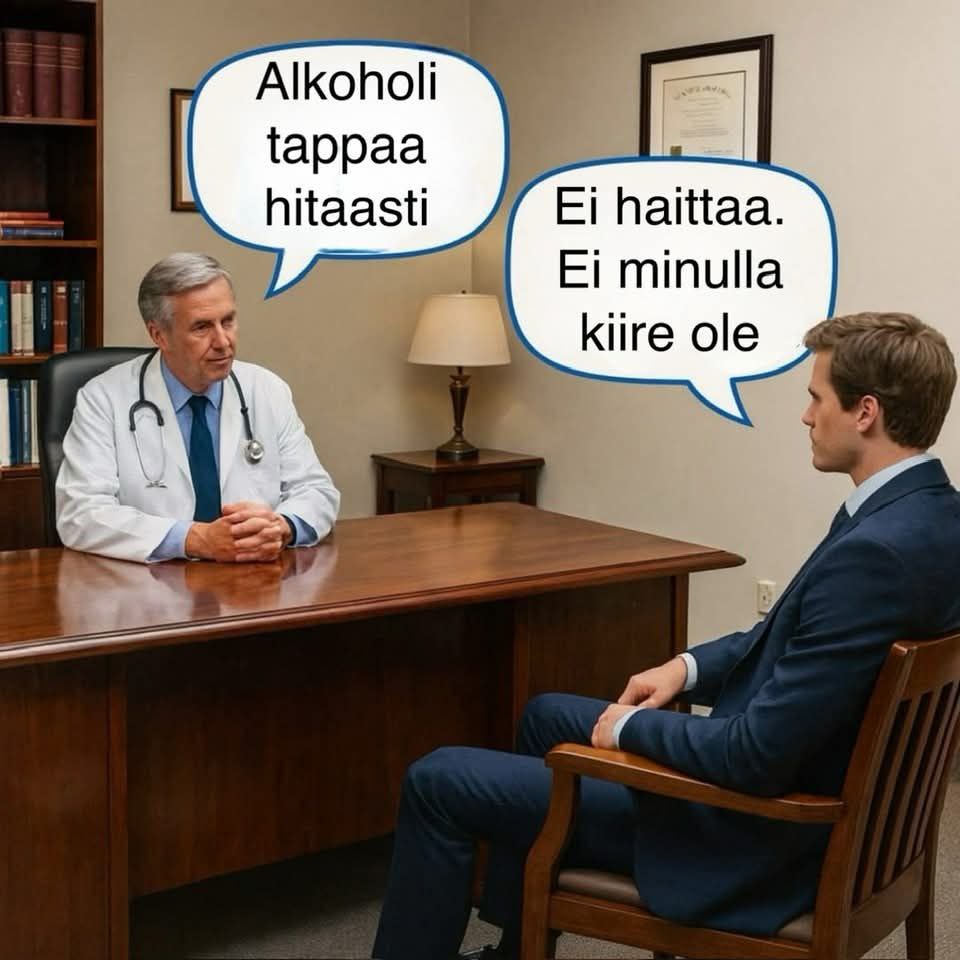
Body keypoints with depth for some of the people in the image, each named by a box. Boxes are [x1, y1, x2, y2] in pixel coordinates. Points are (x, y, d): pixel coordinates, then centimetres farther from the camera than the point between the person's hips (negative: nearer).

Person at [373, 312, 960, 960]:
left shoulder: (877, 551, -31)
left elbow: (758, 755, -29)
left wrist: (632, 725, -13)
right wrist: (689, 667, 4)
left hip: (758, 829, -10)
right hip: (803, 781, 10)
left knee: (438, 782, -2)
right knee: (548, 715, 28)